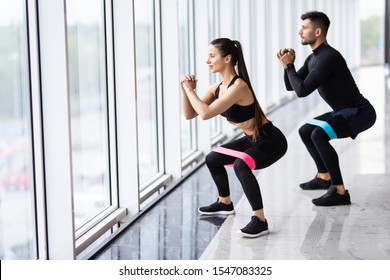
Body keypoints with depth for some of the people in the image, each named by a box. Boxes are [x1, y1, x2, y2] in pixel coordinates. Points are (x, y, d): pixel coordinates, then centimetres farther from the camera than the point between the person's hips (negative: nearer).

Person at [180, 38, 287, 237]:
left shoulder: (238, 86, -27)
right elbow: (189, 114, 5)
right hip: (252, 139, 10)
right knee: (212, 159, 21)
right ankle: (225, 203, 44)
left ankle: (260, 220, -25)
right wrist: (186, 90, -9)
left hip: (271, 141, -10)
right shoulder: (217, 87, 1)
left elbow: (205, 114, -35)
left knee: (241, 165, -36)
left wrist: (189, 90, -22)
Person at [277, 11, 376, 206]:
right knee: (305, 131, 21)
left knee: (319, 135, -31)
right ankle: (324, 177, 33)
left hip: (360, 112, -11)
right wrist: (288, 65, -4)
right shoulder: (313, 58, 8)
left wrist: (289, 65, -12)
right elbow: (290, 86, 14)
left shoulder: (328, 58, -24)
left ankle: (340, 192, -26)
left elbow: (302, 90, -26)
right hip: (345, 111, 11)